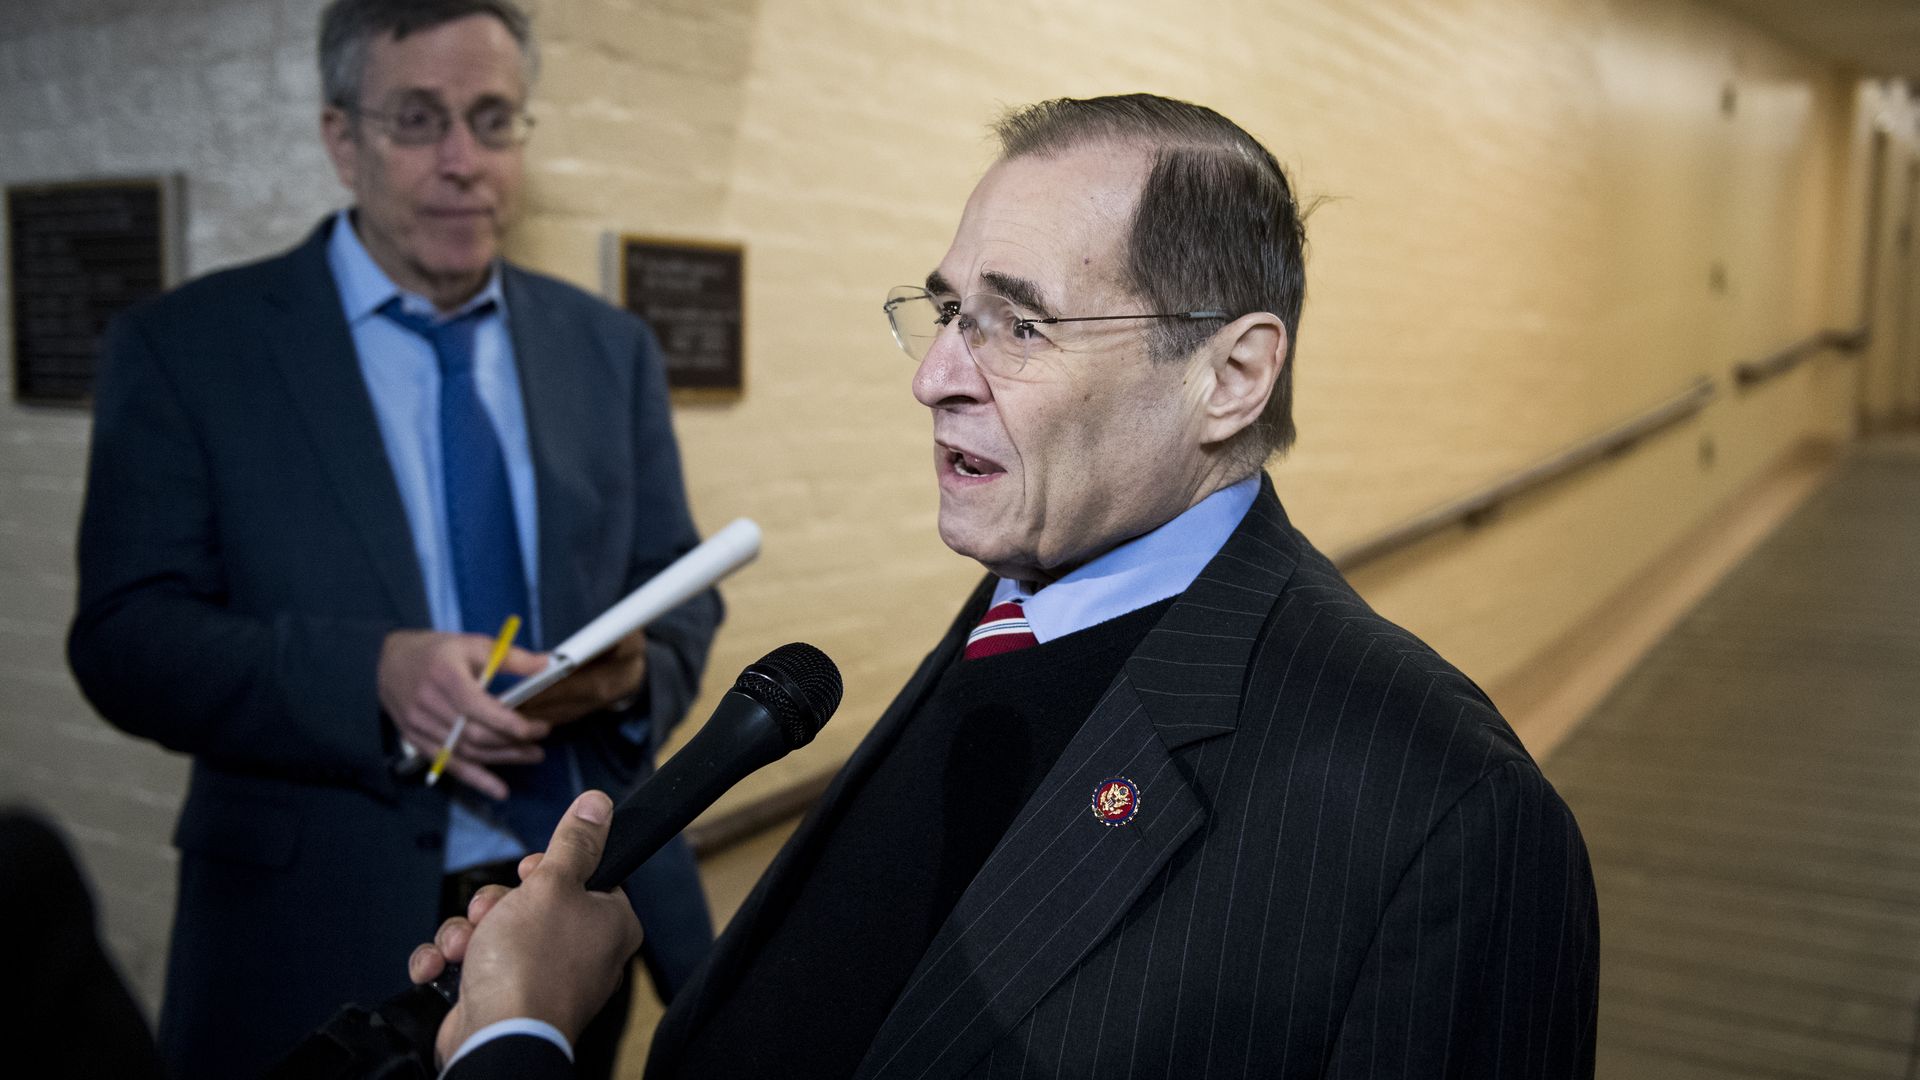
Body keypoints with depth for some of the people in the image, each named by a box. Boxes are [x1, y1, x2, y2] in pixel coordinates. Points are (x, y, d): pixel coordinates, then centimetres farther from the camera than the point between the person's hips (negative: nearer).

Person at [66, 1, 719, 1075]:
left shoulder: (610, 349, 7)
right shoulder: (185, 349, -3)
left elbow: (681, 592, 9)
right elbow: (126, 638, -8)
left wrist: (634, 675, -14)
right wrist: (373, 677, -25)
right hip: (323, 945, -2)